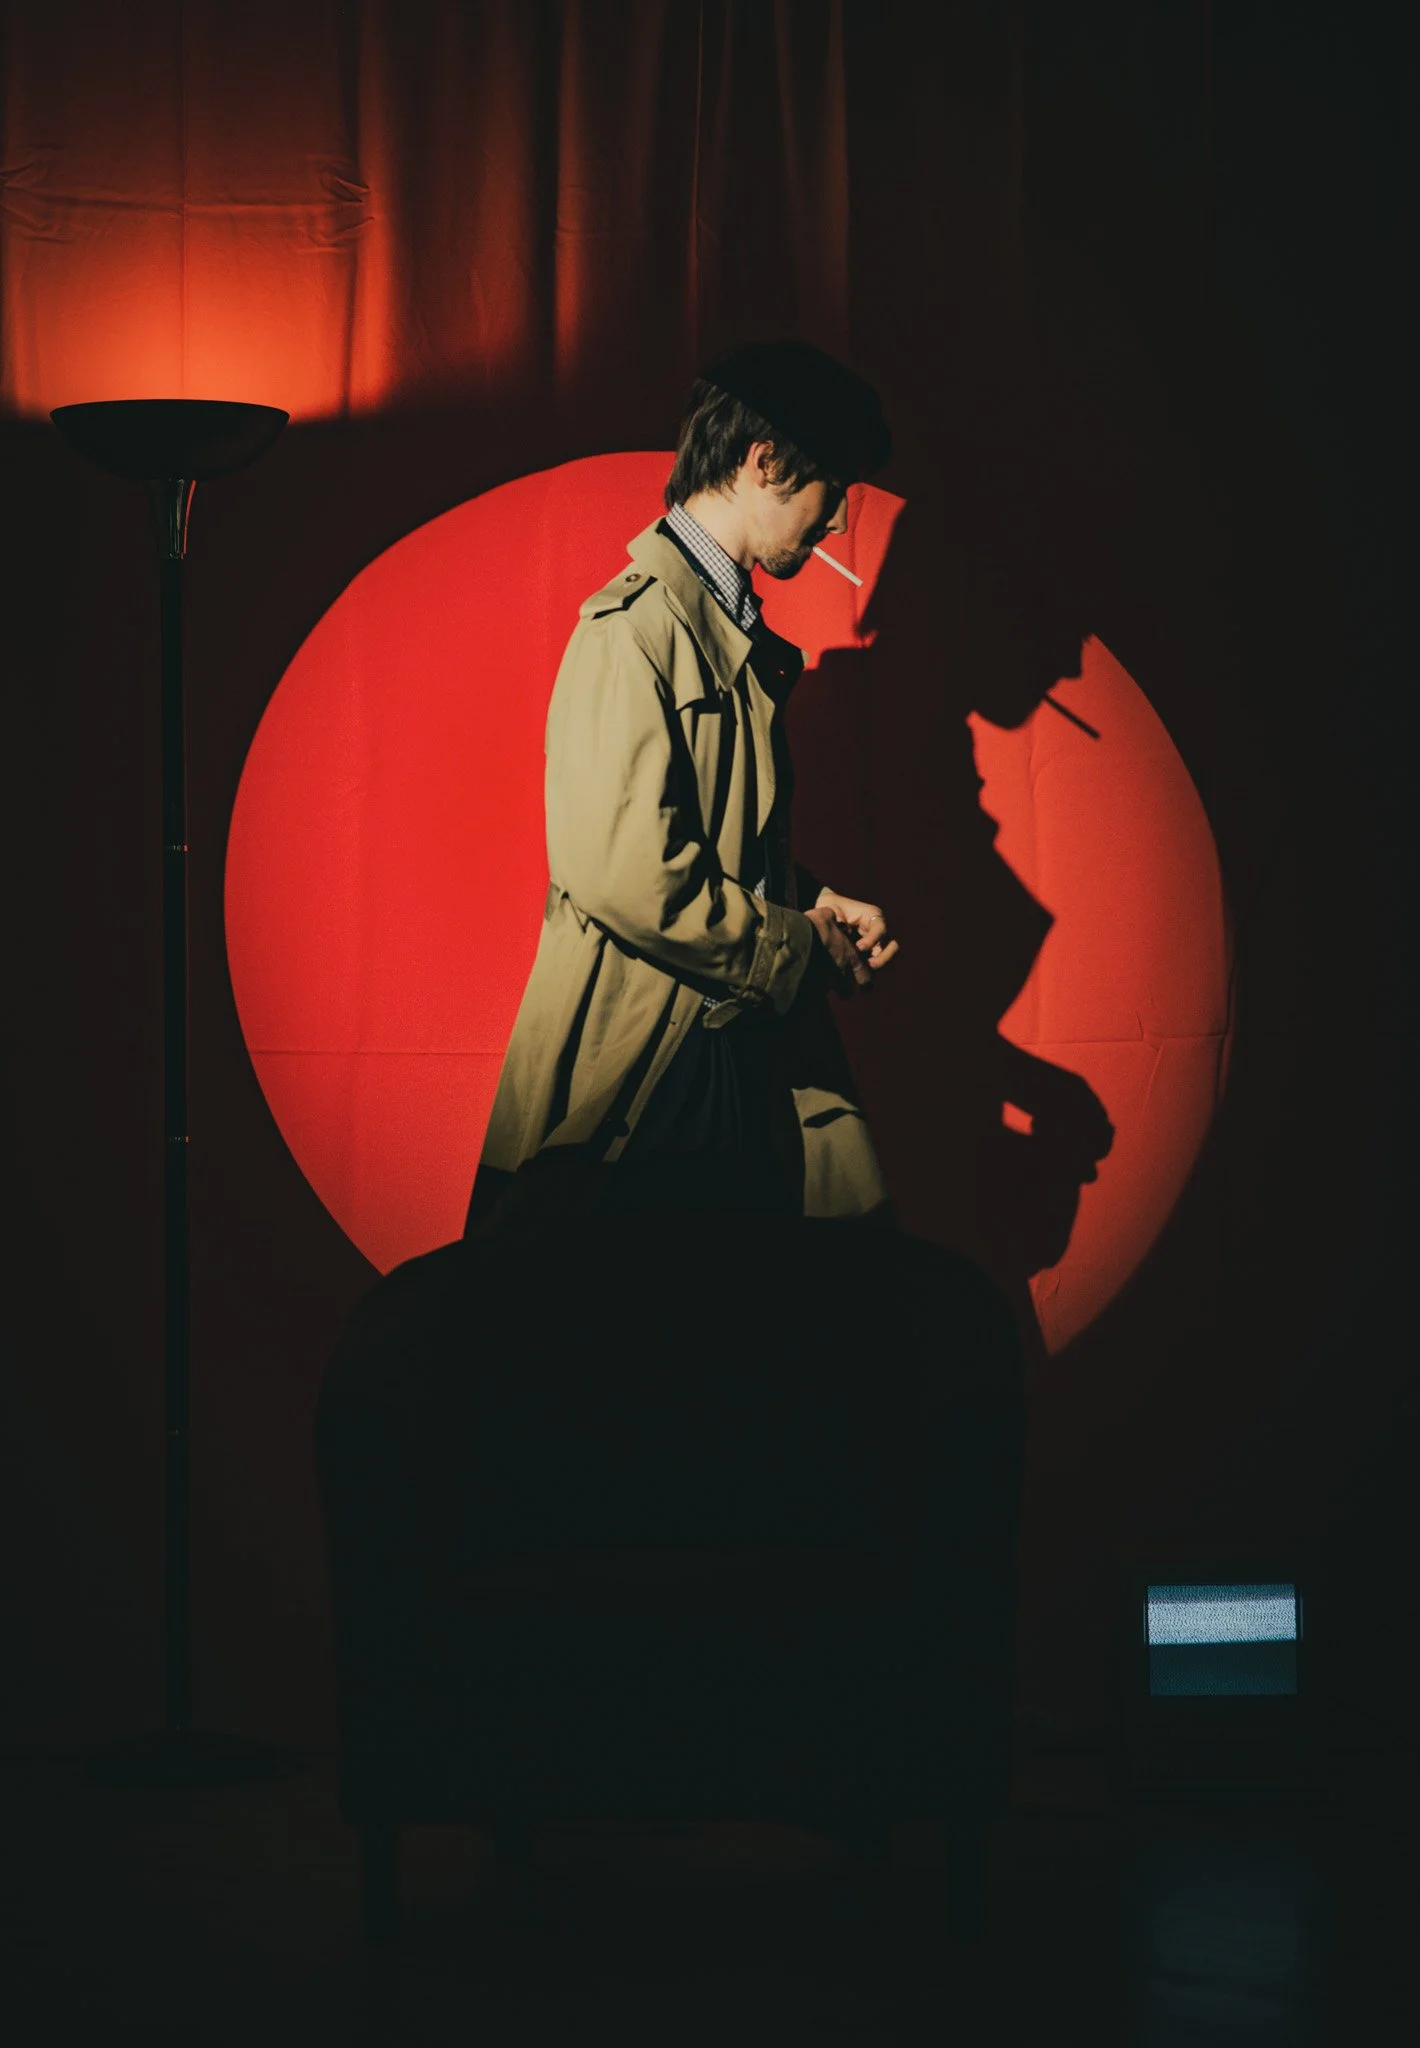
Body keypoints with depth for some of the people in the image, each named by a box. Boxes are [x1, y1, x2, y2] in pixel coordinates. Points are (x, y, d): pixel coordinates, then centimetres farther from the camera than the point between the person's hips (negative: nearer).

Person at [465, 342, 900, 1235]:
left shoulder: (737, 634, 18)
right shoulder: (637, 625, -14)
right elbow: (623, 867, -24)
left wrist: (816, 904, 7)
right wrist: (798, 943, -14)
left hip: (746, 1066, 9)